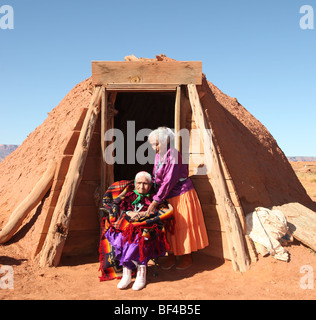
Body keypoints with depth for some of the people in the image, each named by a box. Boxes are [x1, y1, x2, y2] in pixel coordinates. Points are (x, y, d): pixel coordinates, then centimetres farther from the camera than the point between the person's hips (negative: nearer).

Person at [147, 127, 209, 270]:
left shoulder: (173, 155, -21)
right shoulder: (158, 156, 5)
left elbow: (169, 181, -25)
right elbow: (156, 178, 12)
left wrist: (156, 200, -24)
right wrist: (156, 197, 3)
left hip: (181, 195, -7)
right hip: (167, 197, 8)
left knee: (182, 225, 4)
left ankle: (187, 258, 21)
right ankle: (171, 256, 25)